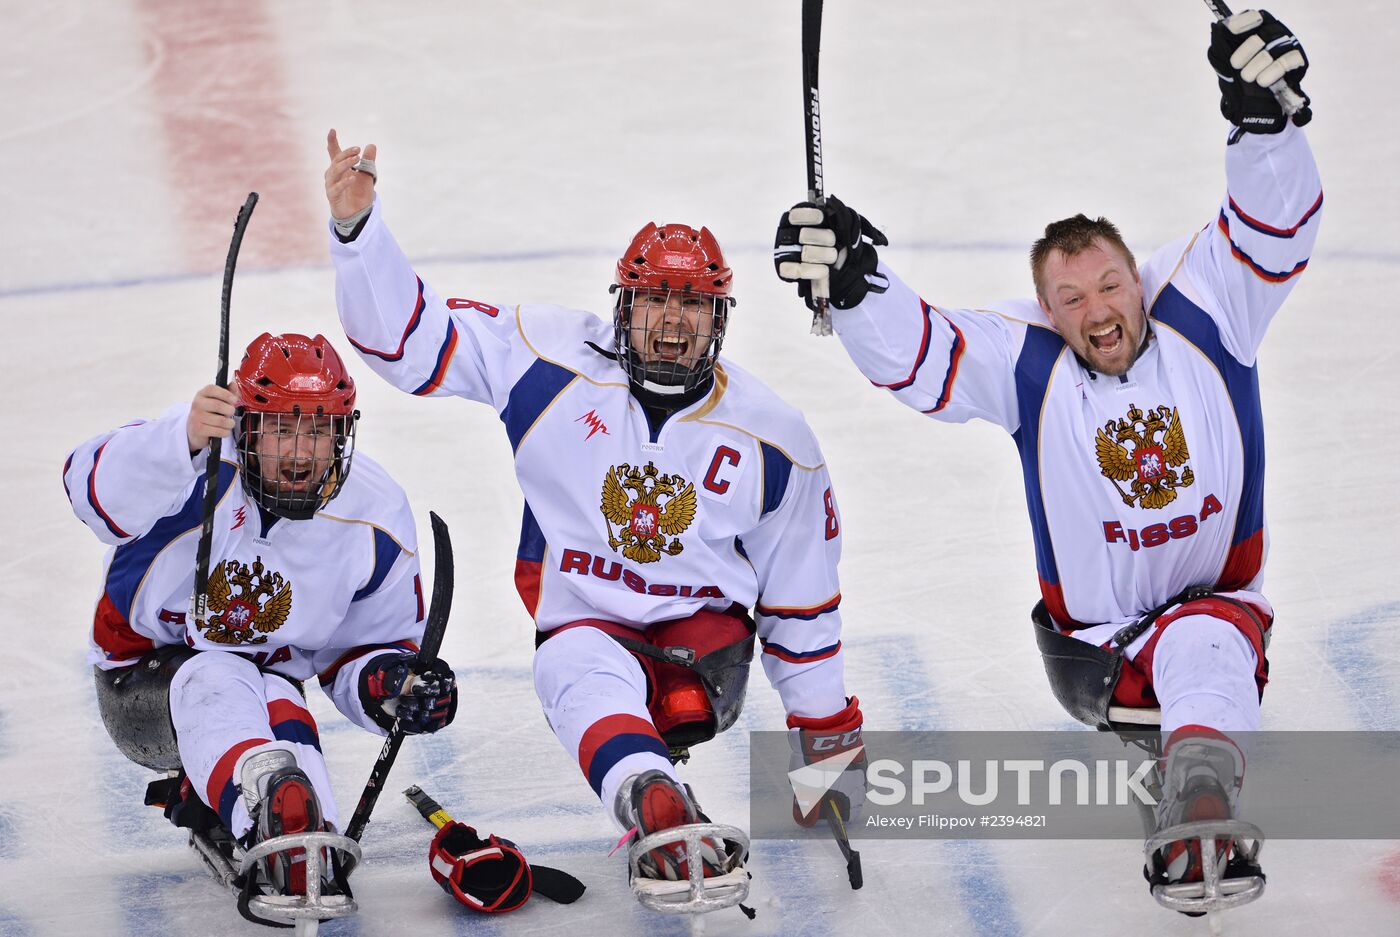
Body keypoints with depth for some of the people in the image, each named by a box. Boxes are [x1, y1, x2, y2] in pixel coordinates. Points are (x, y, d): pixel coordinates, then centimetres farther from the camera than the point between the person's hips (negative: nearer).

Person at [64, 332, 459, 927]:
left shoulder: (374, 521, -9)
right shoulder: (208, 461, -22)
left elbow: (361, 652, 3)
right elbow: (97, 491, -43)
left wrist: (390, 683, -22)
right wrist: (183, 438, -62)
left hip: (266, 684, 3)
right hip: (143, 688, -3)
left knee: (280, 709, -34)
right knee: (215, 682, -38)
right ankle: (285, 821, -62)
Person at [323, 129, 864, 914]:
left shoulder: (769, 436, -2)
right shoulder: (555, 362, -6)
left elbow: (802, 598, 8)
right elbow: (412, 336, -7)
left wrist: (830, 734, 11)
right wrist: (356, 224, -23)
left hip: (702, 624, 2)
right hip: (583, 622, -2)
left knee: (685, 709, -36)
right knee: (591, 686, -39)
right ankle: (670, 822, -60)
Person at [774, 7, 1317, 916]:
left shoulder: (1199, 311, -7)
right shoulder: (1026, 362, -8)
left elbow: (1273, 223, -16)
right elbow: (914, 352, -16)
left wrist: (1265, 114, -33)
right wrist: (853, 283, -36)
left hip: (1216, 601, -3)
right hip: (1095, 638, 3)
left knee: (1207, 649, -35)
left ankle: (1199, 825, -54)